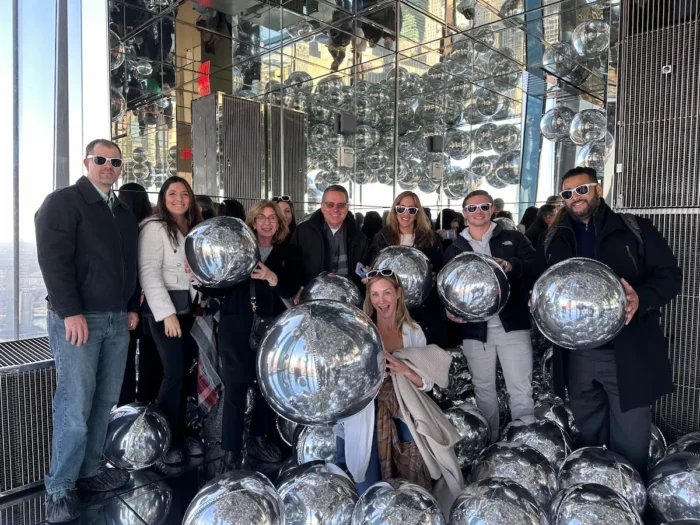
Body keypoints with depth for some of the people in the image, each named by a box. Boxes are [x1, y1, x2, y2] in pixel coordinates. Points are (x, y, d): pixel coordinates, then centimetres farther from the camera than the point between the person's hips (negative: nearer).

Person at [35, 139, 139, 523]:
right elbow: (53, 259, -13)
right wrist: (71, 312, -19)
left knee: (105, 401, 9)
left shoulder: (125, 213, 18)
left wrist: (132, 307, 14)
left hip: (116, 320, 7)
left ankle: (90, 471, 22)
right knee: (75, 405, -6)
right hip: (77, 318, -6)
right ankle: (59, 489, 8)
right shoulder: (63, 202, -3)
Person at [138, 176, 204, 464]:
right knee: (174, 373, -8)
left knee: (184, 372, 9)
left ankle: (181, 434, 20)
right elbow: (149, 273, -13)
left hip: (190, 307, 7)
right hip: (165, 306, -7)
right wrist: (167, 313, -19)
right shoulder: (154, 227, -6)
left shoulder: (194, 228, 16)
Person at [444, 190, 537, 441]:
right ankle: (489, 444, 27)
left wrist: (512, 266, -22)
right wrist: (450, 310, -10)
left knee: (521, 389, -1)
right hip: (475, 329, 2)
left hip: (512, 325, -2)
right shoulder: (455, 249, 12)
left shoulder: (513, 239, 7)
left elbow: (535, 266, -4)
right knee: (483, 389, 13)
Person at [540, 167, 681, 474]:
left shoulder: (636, 230, 0)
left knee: (630, 443, 6)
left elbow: (670, 275, -4)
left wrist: (642, 298, -23)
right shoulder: (554, 241, 10)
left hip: (628, 354, -3)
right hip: (577, 356, 4)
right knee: (586, 437, 19)